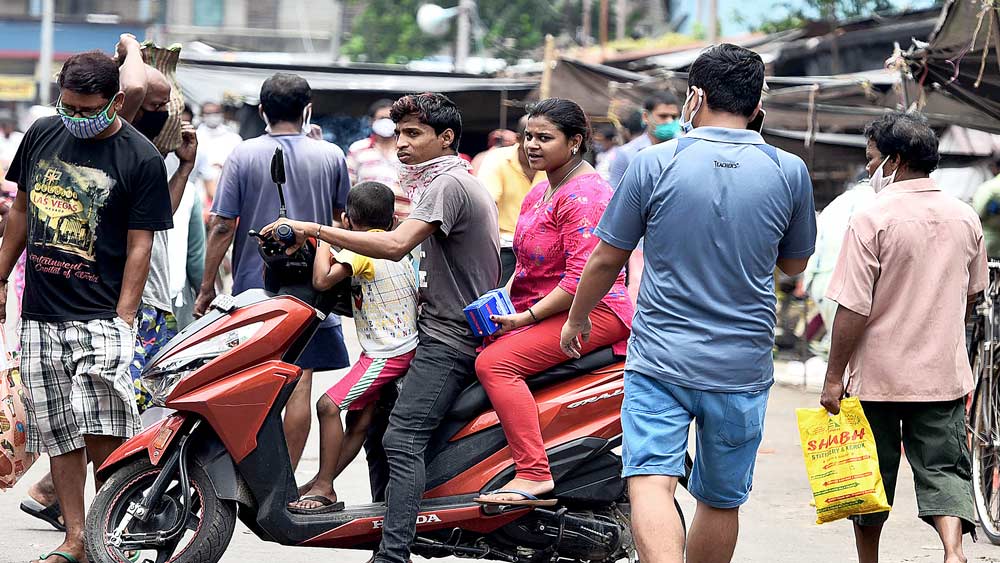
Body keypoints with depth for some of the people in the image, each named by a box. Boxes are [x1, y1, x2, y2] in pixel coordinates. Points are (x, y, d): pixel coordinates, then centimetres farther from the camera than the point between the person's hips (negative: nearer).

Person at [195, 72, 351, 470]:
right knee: (299, 383, 2)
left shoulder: (245, 155, -6)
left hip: (255, 286, -1)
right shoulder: (330, 156, 0)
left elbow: (222, 226, -8)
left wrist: (207, 286, 0)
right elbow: (342, 216, 17)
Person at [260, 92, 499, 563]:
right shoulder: (463, 183, 20)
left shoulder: (447, 184, -14)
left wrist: (313, 230, -26)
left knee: (402, 439, -20)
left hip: (448, 339, -11)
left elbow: (395, 245, -28)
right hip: (461, 330, 11)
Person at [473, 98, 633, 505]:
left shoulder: (583, 195, -15)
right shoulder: (538, 193, 18)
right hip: (539, 310, 11)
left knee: (494, 363, -26)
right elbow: (526, 264, 26)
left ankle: (534, 474, -30)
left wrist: (525, 317, -21)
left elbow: (583, 277, -22)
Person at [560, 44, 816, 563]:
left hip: (660, 359, -3)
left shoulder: (655, 164, -6)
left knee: (650, 482, -12)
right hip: (743, 365, 3)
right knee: (721, 500, 15)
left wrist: (576, 320, 19)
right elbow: (794, 263, 14)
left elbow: (606, 258, 2)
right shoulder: (789, 173, -1)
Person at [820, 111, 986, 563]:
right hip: (945, 374, 4)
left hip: (879, 375, -4)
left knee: (871, 477, 11)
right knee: (945, 469, 3)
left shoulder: (872, 219, -14)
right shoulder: (965, 218, 4)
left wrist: (834, 377, -8)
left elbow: (852, 310, -15)